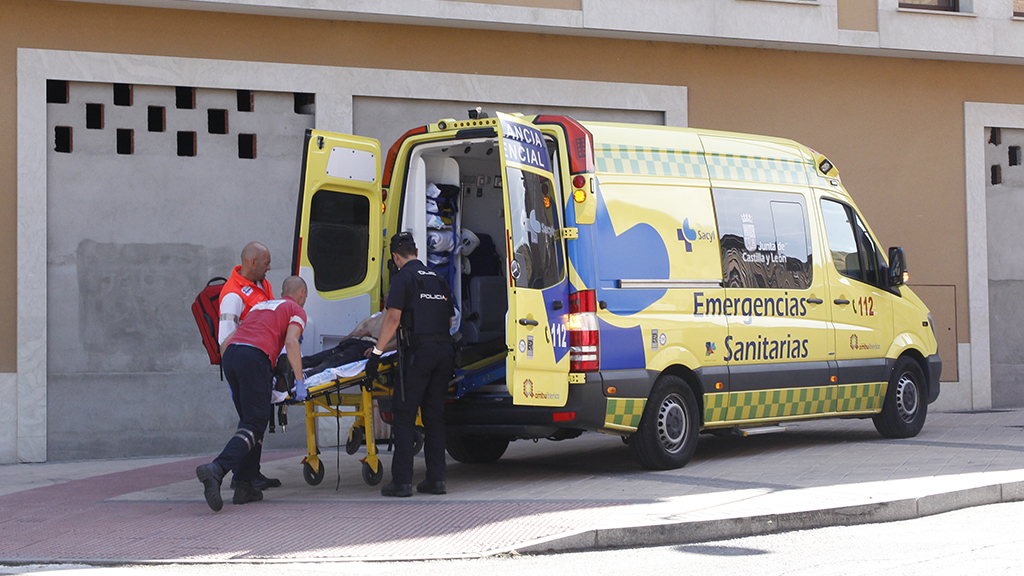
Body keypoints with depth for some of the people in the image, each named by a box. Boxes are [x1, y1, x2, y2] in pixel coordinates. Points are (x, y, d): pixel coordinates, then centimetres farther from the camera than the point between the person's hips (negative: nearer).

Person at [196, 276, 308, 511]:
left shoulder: (261, 305, 35)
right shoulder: (296, 310, 16)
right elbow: (291, 342, -4)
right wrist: (299, 379, -6)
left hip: (229, 354, 7)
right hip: (255, 357, -7)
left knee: (249, 420, 16)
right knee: (255, 425, -9)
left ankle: (244, 485, 8)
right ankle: (216, 469, -31)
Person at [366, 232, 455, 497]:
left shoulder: (403, 278, -1)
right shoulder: (438, 280, 19)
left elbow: (393, 318, -10)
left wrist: (377, 352, -9)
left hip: (419, 351, -6)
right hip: (445, 350, 6)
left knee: (404, 413, -2)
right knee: (434, 415, 11)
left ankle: (402, 480, -7)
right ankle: (436, 478, 9)